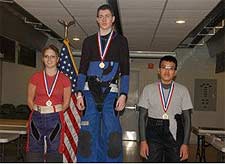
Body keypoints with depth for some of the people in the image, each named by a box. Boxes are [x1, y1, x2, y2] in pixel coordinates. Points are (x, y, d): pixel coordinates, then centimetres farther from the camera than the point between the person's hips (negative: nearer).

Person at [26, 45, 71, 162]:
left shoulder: (64, 80, 2)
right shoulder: (35, 77, 4)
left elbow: (66, 103, 8)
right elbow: (30, 100, 9)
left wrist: (55, 112, 3)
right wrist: (38, 112, 2)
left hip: (55, 120, -1)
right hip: (37, 119, 1)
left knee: (54, 154, 4)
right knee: (34, 153, 1)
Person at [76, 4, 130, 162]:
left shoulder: (121, 41, 9)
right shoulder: (89, 41, 14)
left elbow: (125, 70, 4)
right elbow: (82, 70, 11)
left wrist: (123, 95, -7)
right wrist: (79, 94, -1)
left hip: (111, 92, -1)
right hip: (90, 92, 2)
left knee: (112, 136, -5)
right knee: (88, 135, -1)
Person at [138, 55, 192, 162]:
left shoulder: (183, 90, 3)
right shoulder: (148, 89, 2)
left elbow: (187, 118, 3)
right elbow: (142, 116, 2)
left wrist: (185, 143, -2)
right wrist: (143, 141, -4)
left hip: (175, 135, 1)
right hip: (153, 134, 0)